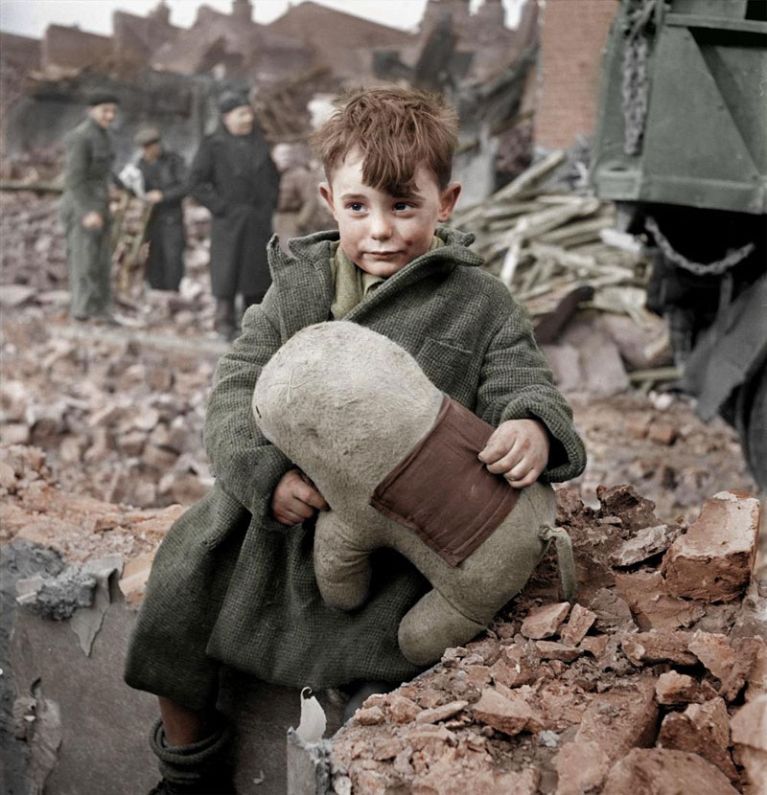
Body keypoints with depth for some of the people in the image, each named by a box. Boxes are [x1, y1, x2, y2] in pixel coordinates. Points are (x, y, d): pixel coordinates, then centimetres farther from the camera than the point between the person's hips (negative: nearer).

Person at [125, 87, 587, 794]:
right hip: (281, 500, 4)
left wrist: (532, 429, -33)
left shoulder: (479, 304, -4)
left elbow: (525, 387, -6)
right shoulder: (299, 284, 4)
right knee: (180, 582, 0)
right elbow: (239, 385, -1)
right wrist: (267, 470, -21)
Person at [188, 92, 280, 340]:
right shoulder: (213, 146, -4)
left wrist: (270, 203, 9)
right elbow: (196, 183, -7)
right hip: (229, 223, -5)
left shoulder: (260, 144, 10)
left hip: (259, 222, 5)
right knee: (226, 273, -5)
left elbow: (274, 176, 22)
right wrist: (221, 206, -11)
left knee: (258, 271, 7)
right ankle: (226, 325, 2)